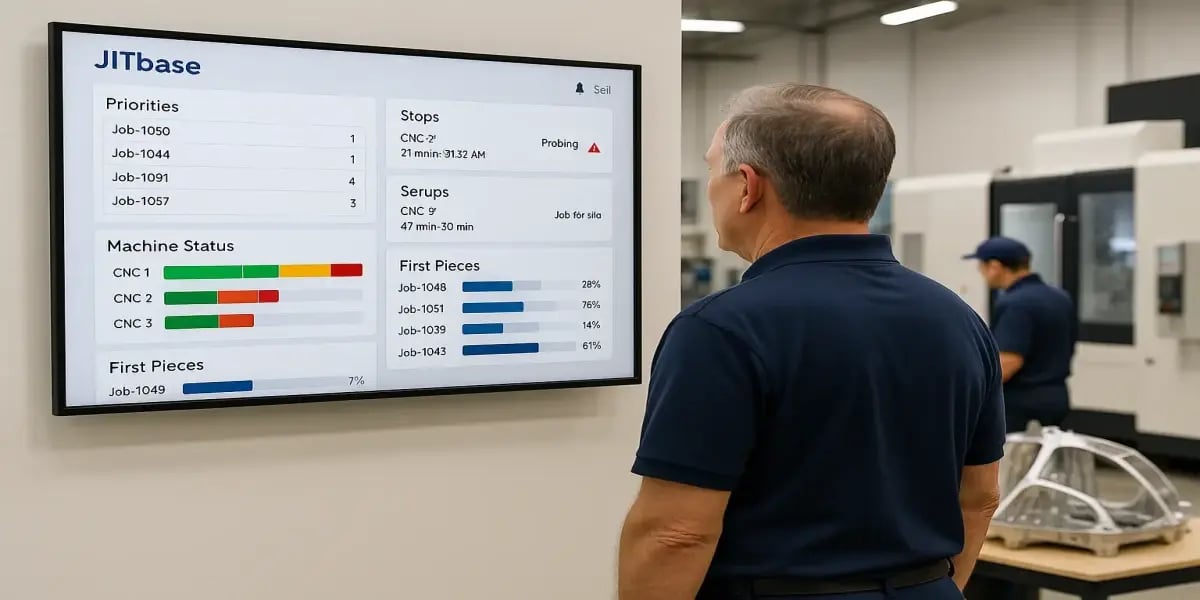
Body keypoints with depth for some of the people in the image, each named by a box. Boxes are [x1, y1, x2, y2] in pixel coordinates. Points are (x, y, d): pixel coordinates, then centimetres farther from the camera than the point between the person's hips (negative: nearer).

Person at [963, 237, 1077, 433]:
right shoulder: (1061, 298, 12)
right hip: (1056, 398, 9)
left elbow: (1008, 363, -25)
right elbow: (1068, 349, 20)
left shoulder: (1014, 304, -18)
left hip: (1020, 404, -9)